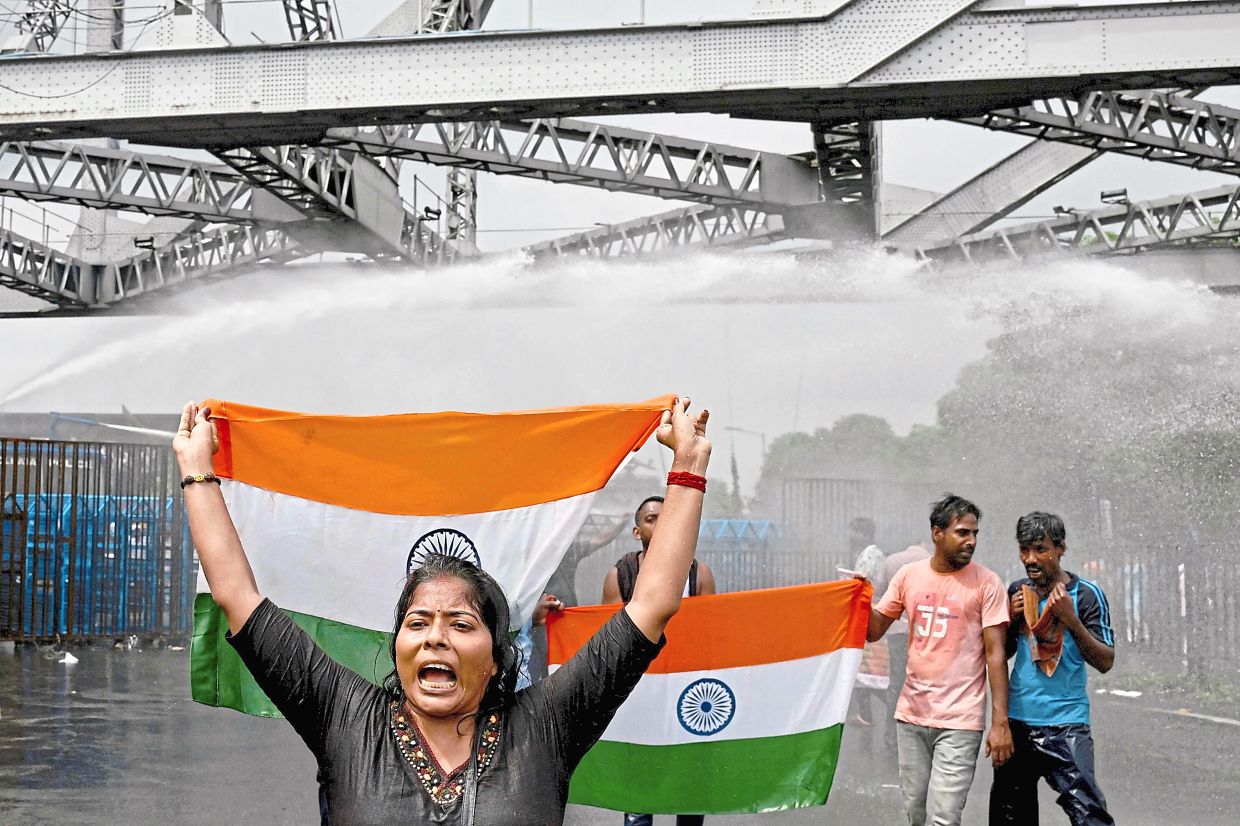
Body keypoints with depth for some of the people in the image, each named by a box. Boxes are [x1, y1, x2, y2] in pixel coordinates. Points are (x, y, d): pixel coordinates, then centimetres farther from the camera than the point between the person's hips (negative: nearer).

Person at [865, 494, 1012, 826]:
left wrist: (1001, 722, -12)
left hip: (960, 721, -4)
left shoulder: (986, 583, -6)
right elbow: (874, 631, 11)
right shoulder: (909, 575, 5)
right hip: (911, 714, 4)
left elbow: (996, 654, -7)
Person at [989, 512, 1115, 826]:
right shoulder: (1017, 591, 9)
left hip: (1065, 723, -5)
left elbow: (1105, 662, -8)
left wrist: (1070, 618, -18)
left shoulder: (1086, 594, -6)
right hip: (1017, 719, 5)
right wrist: (1012, 618, -2)